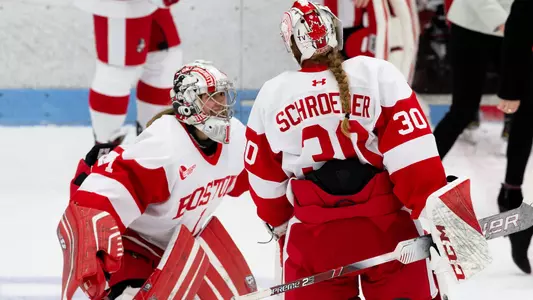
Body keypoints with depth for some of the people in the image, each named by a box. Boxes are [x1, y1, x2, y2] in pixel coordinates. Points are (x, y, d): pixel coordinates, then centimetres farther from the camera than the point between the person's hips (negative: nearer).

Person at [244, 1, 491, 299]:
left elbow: (266, 180, 13)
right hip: (386, 228, -2)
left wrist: (281, 226, 28)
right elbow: (413, 155, -13)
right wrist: (437, 214, -10)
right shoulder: (379, 75, -7)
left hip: (313, 235, 2)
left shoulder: (270, 97, 2)